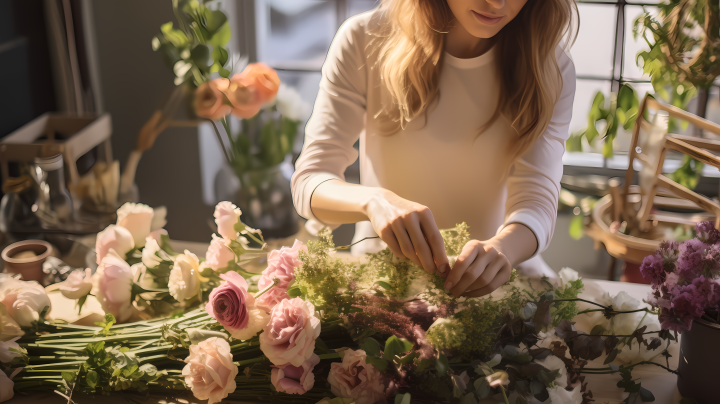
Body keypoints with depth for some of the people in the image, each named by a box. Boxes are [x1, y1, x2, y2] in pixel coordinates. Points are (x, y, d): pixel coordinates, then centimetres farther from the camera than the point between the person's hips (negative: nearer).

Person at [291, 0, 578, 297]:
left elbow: (537, 197, -16)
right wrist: (374, 200, -38)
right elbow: (309, 182, -15)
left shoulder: (550, 68, -8)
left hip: (485, 288, 2)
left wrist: (502, 248, -40)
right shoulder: (364, 40, -13)